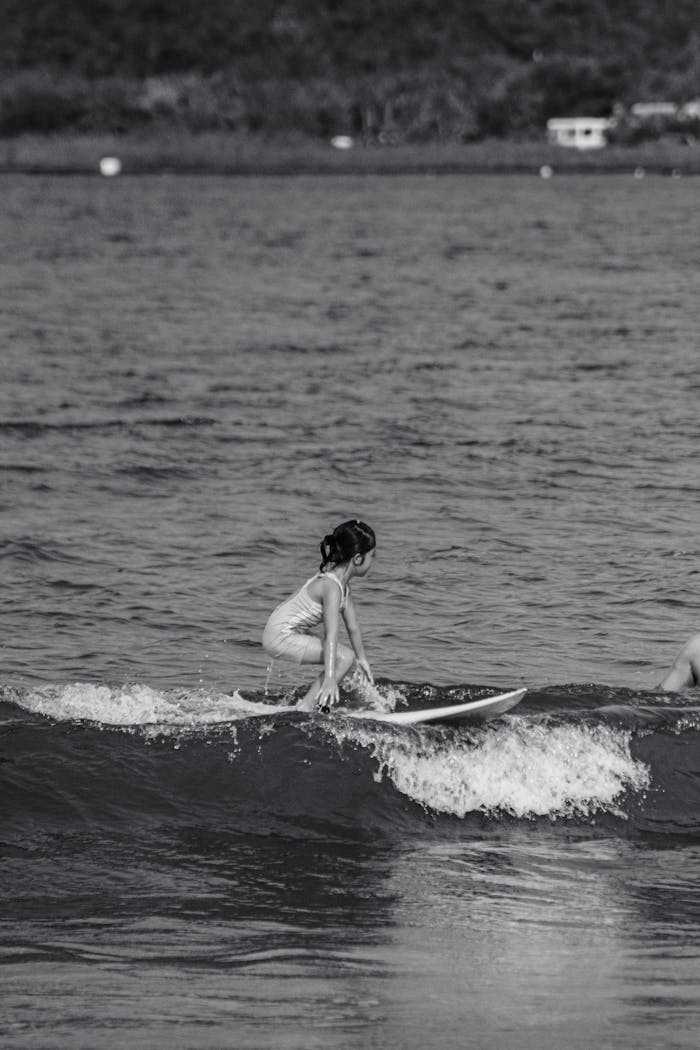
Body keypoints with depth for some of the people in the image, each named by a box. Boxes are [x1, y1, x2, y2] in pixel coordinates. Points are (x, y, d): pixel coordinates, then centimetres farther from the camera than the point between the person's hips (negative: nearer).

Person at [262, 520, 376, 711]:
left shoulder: (342, 582, 7)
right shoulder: (332, 586, -23)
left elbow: (352, 625, 18)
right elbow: (331, 635, -31)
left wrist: (362, 659, 27)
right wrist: (330, 679, -38)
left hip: (290, 633, 10)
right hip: (280, 636, -10)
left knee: (343, 656, 14)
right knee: (344, 657, -17)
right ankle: (305, 708, -15)